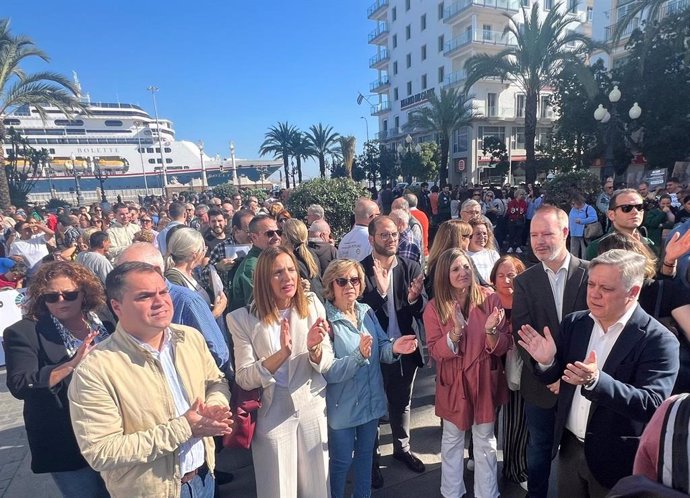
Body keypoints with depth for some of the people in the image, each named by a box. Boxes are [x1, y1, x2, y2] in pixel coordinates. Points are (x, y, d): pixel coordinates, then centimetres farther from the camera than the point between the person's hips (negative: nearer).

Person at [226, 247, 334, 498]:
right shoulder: (243, 319, -11)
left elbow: (326, 364, -3)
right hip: (272, 415, -2)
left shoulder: (312, 306, -5)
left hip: (313, 409, 2)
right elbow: (243, 379, -14)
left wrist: (314, 348, -26)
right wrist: (282, 353, -29)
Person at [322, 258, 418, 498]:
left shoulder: (366, 312, -2)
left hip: (371, 399, 6)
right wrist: (359, 356, -36)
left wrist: (394, 348, -20)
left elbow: (381, 348, 2)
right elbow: (327, 371, -24)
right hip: (343, 405, -5)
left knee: (366, 453, 24)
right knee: (341, 460, 13)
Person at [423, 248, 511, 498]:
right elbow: (436, 351, -13)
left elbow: (503, 347, -9)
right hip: (453, 383, 0)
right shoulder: (434, 307, -10)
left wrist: (490, 330, -30)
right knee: (452, 439, 17)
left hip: (484, 381, 0)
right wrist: (457, 330, -29)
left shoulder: (489, 299, -10)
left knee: (485, 441, 15)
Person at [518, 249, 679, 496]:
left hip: (616, 460, -4)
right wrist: (547, 362, -21)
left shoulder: (658, 340, -16)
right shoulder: (573, 323, -3)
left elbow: (652, 406, -23)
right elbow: (552, 377, 2)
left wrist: (595, 381, -38)